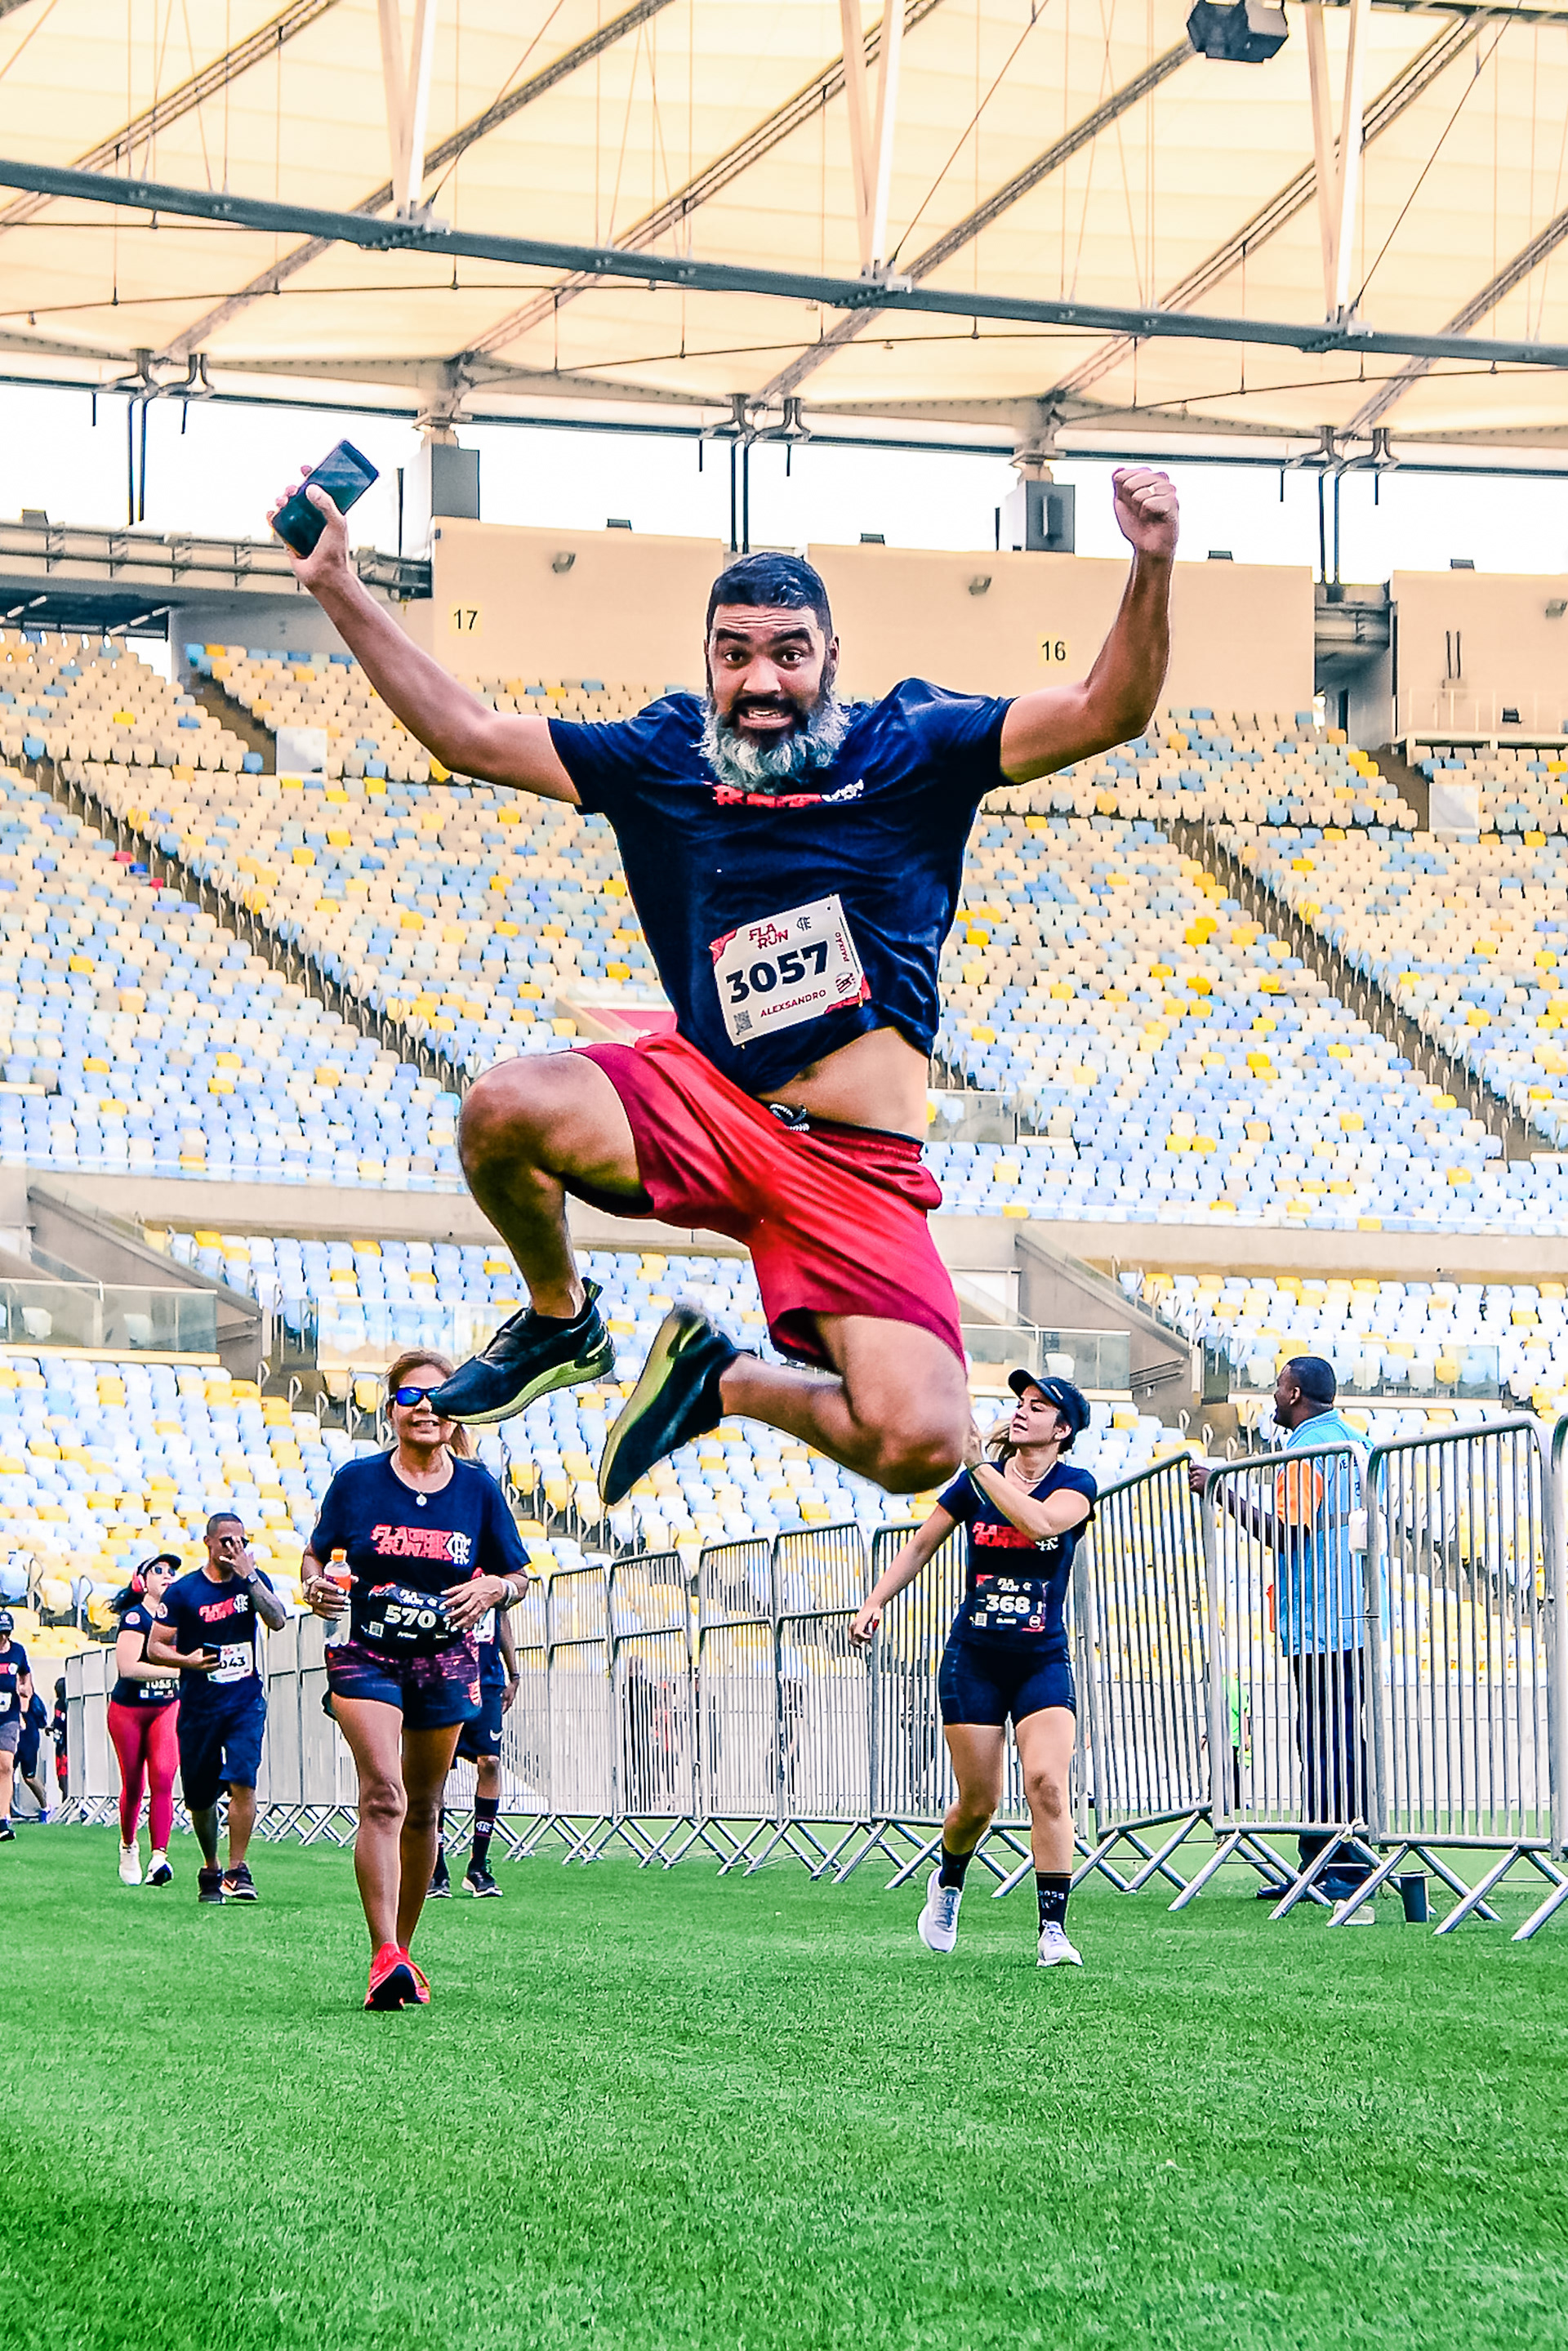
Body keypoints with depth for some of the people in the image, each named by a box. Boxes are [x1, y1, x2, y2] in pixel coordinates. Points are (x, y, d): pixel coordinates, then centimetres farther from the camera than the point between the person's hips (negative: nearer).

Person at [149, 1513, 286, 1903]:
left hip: (246, 1703, 0)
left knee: (242, 1781, -18)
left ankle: (236, 1871, -15)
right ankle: (210, 1869, 30)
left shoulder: (254, 1581, 4)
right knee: (200, 1797, 8)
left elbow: (277, 1620, -13)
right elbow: (154, 1648, -2)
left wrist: (249, 1576, -19)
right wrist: (187, 1660, -21)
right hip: (198, 1707, 0)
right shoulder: (183, 1591, -3)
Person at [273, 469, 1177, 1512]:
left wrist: (1153, 566, -24)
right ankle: (561, 1321, 4)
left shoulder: (912, 750, 1)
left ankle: (721, 1378, 13)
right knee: (504, 1110, -30)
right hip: (701, 1108, 1)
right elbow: (466, 732, 11)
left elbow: (1107, 713, -7)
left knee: (921, 1449, -22)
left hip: (859, 1171, -1)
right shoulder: (664, 759, 7)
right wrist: (341, 590, 5)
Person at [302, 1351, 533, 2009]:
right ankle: (384, 1958, -27)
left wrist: (493, 1589, -15)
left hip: (444, 1662, 3)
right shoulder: (357, 1480, -3)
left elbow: (519, 1576, 7)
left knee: (422, 1809, 11)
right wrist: (314, 1584, -15)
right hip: (365, 1656, -3)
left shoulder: (478, 1489, 0)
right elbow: (315, 1553, 8)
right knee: (383, 1795, -20)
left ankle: (404, 1952, 25)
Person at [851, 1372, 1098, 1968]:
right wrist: (875, 1602, 3)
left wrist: (979, 1466, -22)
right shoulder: (972, 1482, 3)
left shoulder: (1076, 1485, -5)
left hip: (1043, 1662, -1)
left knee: (1047, 1784, -18)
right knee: (978, 1801, 2)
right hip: (974, 1659, 1)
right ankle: (948, 1882, 34)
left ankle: (1053, 1930, -14)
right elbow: (921, 1545, 14)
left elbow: (1039, 1522, -27)